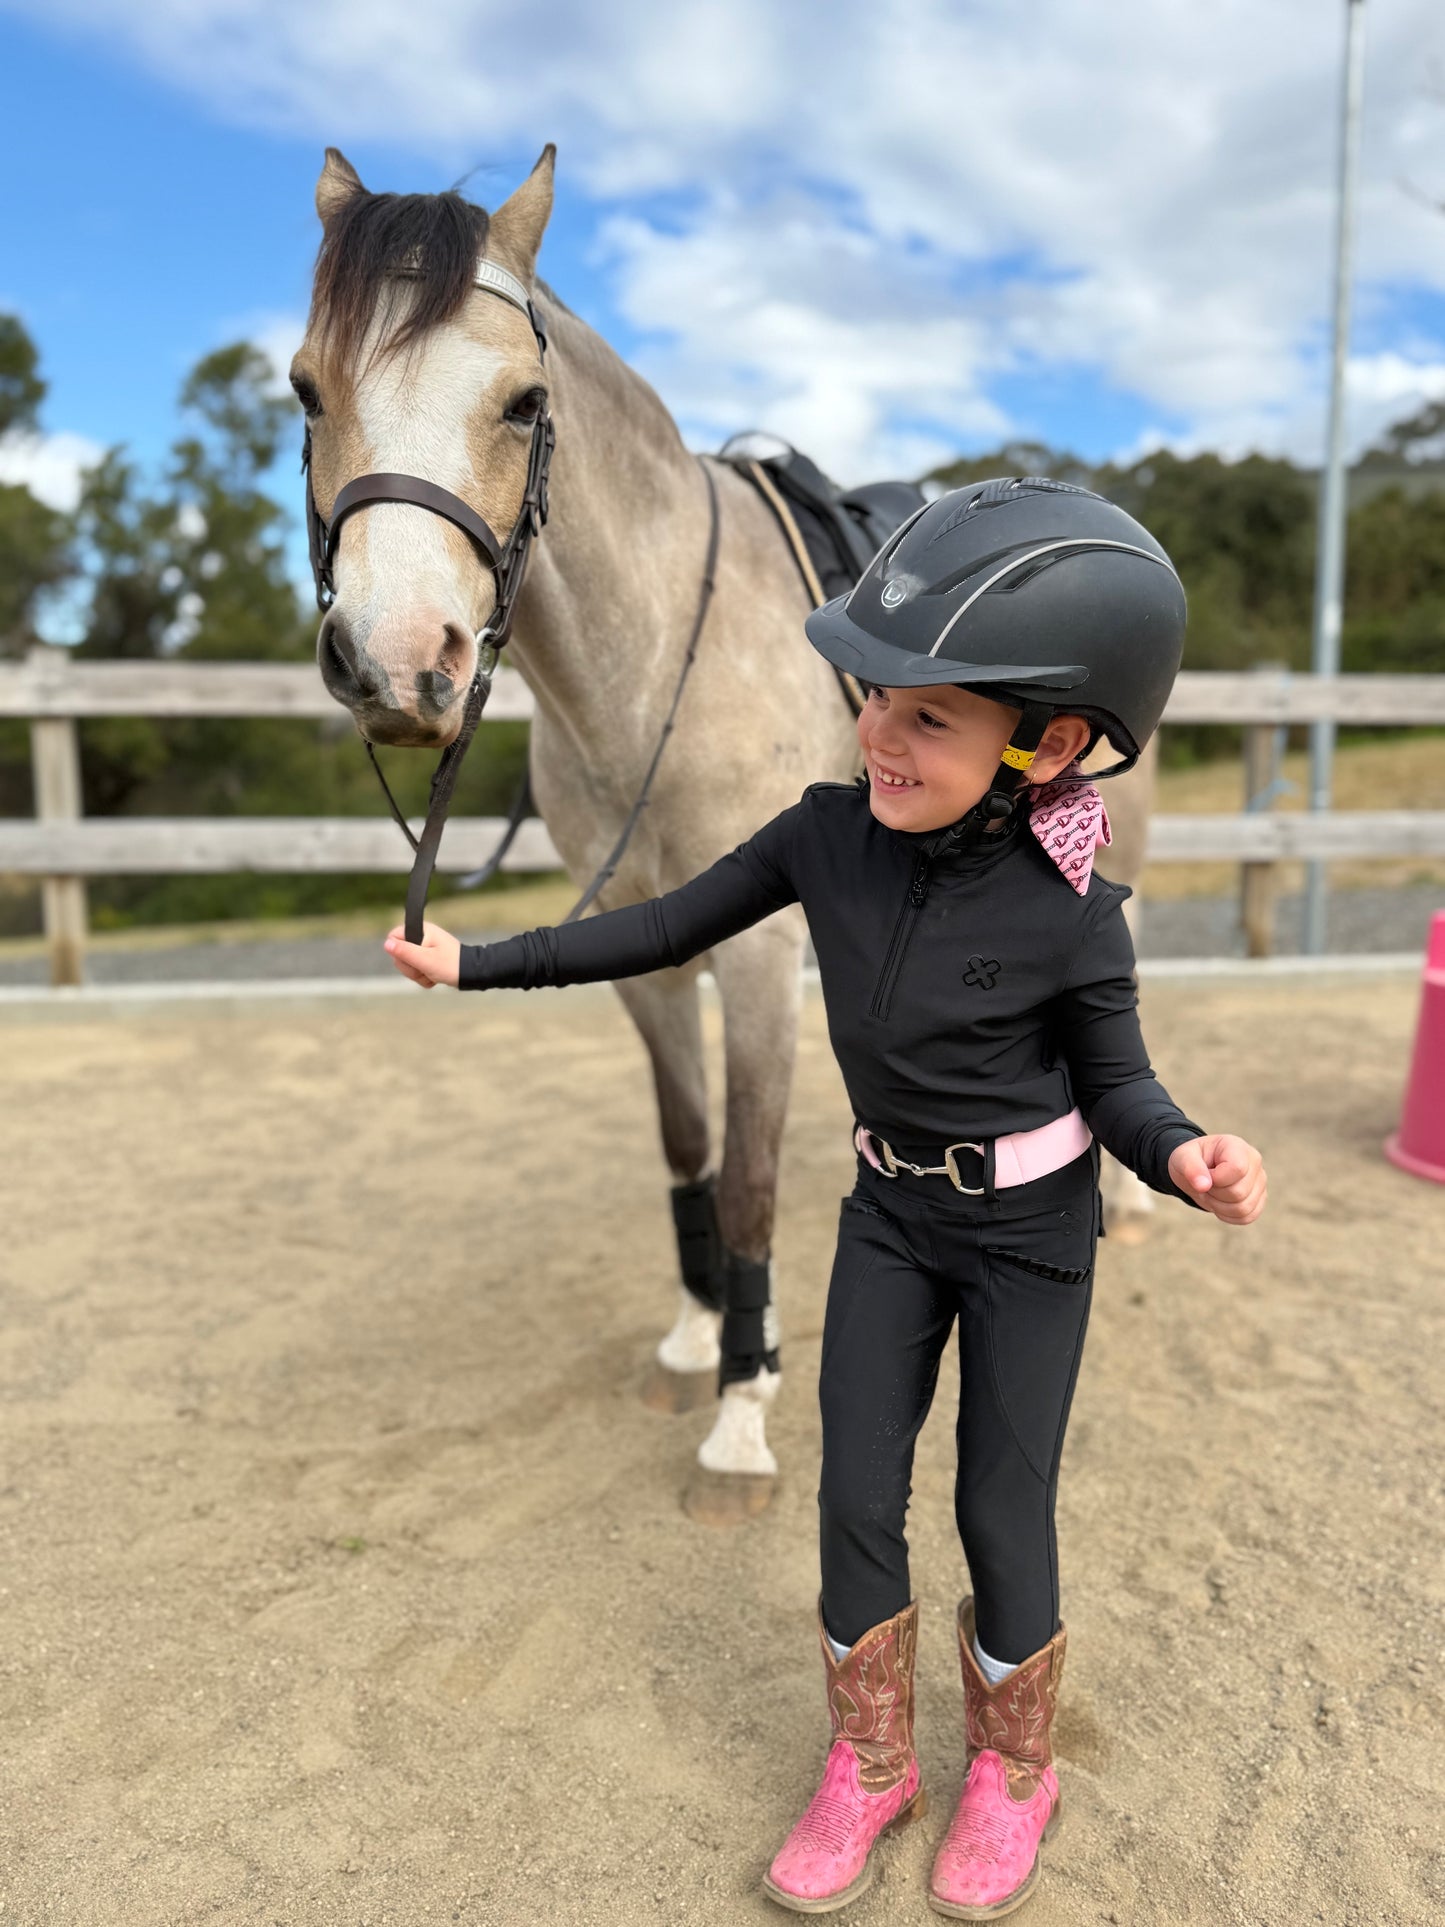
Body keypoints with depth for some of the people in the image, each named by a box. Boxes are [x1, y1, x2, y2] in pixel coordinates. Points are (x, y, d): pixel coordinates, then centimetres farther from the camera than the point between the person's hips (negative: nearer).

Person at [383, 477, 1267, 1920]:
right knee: (857, 1495, 8)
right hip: (890, 1211, 4)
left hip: (1032, 1226, -3)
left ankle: (1010, 1773, 37)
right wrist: (479, 961, -1)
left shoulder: (1069, 917, -24)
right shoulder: (829, 834, -15)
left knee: (1000, 1511, 8)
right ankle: (869, 1767, 33)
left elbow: (1116, 1085, -10)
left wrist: (1185, 1159, -34)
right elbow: (672, 929, -4)